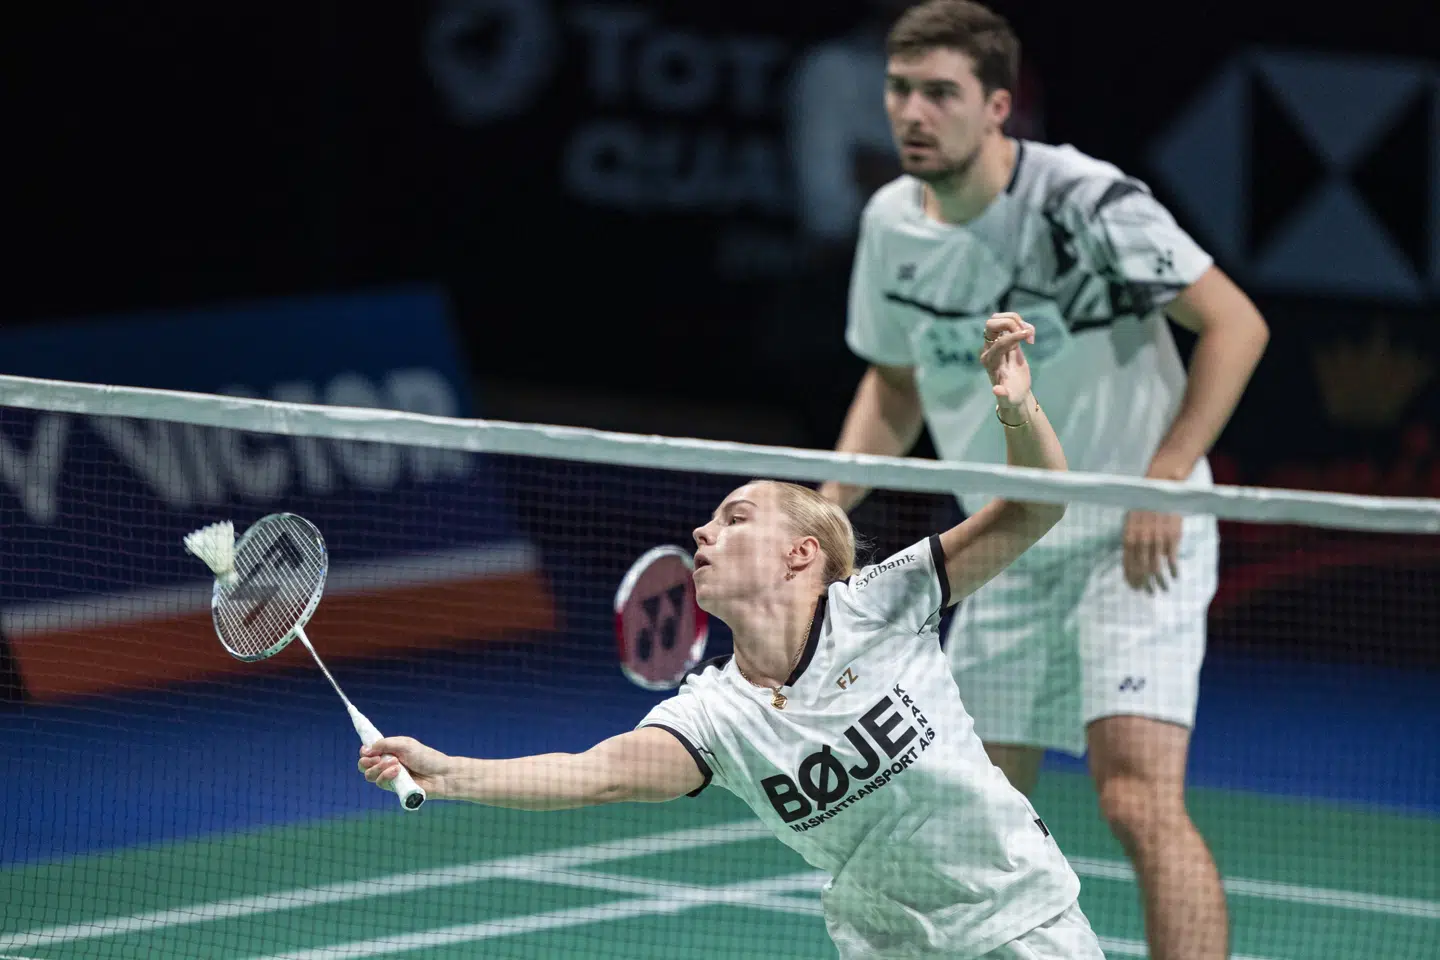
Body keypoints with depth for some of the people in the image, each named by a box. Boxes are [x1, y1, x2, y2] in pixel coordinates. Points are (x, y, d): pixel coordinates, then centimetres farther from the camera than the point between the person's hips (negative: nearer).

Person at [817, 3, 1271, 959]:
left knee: (1140, 802, -21)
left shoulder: (1084, 201, -17)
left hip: (1139, 546, -7)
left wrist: (1165, 482, -22)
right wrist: (831, 500, 2)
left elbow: (1235, 323, -14)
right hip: (1008, 560, 7)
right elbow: (895, 387, 19)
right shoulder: (893, 225, 3)